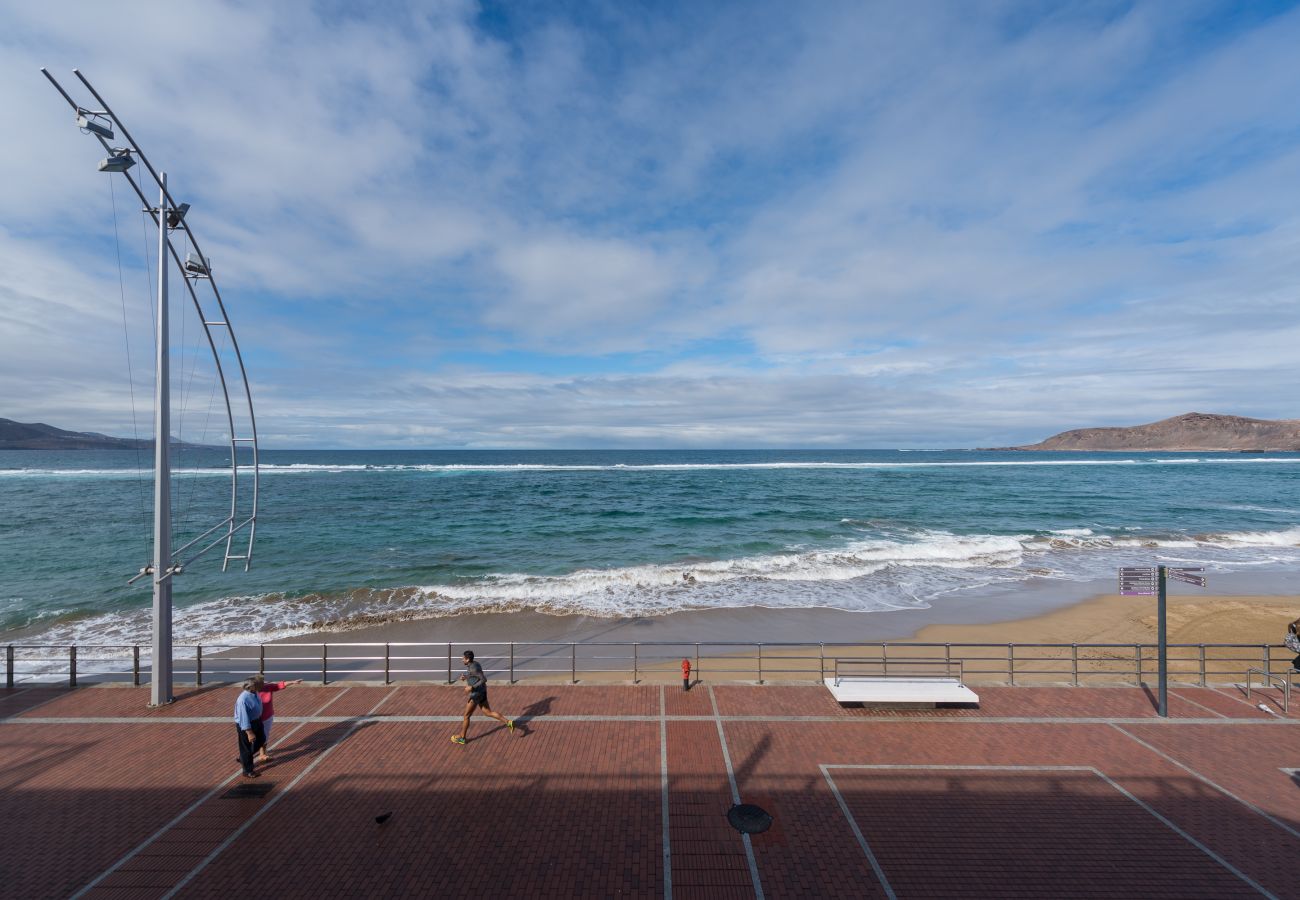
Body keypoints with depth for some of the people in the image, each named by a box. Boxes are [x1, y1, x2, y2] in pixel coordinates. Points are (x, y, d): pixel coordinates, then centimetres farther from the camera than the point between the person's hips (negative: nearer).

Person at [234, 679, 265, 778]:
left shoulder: (254, 693, -5)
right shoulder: (243, 700, -33)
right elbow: (243, 718, -29)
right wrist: (249, 732, -25)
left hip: (256, 721, 9)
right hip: (245, 725, -9)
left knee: (260, 742, 22)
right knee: (247, 748, 10)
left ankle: (243, 759, 43)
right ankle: (248, 771, 28)